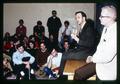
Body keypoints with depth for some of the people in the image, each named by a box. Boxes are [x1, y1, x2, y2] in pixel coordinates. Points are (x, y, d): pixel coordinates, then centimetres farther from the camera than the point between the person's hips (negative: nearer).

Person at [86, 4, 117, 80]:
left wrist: (92, 58, -13)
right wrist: (94, 56, 0)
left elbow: (107, 57, -29)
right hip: (99, 65, 8)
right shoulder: (106, 28, 3)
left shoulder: (115, 32, -28)